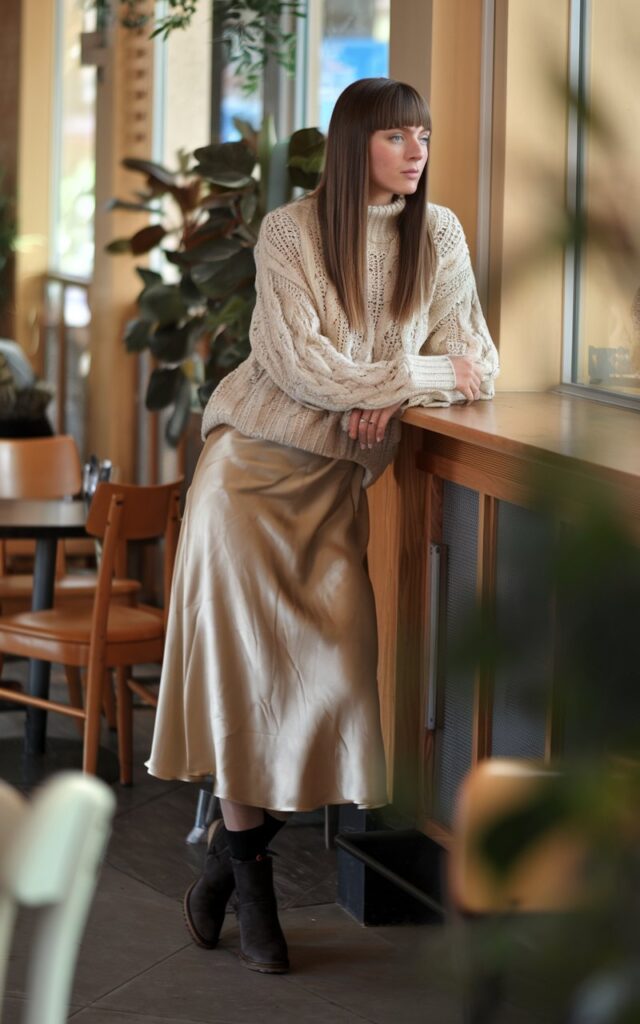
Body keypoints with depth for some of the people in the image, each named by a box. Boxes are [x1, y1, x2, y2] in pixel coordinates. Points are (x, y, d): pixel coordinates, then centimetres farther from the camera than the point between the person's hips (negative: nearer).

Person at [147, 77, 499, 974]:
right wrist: (430, 373, -13)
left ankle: (231, 854, 7)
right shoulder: (289, 232, -8)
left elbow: (478, 363, 4)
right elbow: (301, 364, -16)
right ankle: (250, 875, 2)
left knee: (329, 663, -7)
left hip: (341, 479, 3)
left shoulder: (438, 236, 3)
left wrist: (398, 394, -16)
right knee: (243, 662, -7)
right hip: (256, 461, -3)